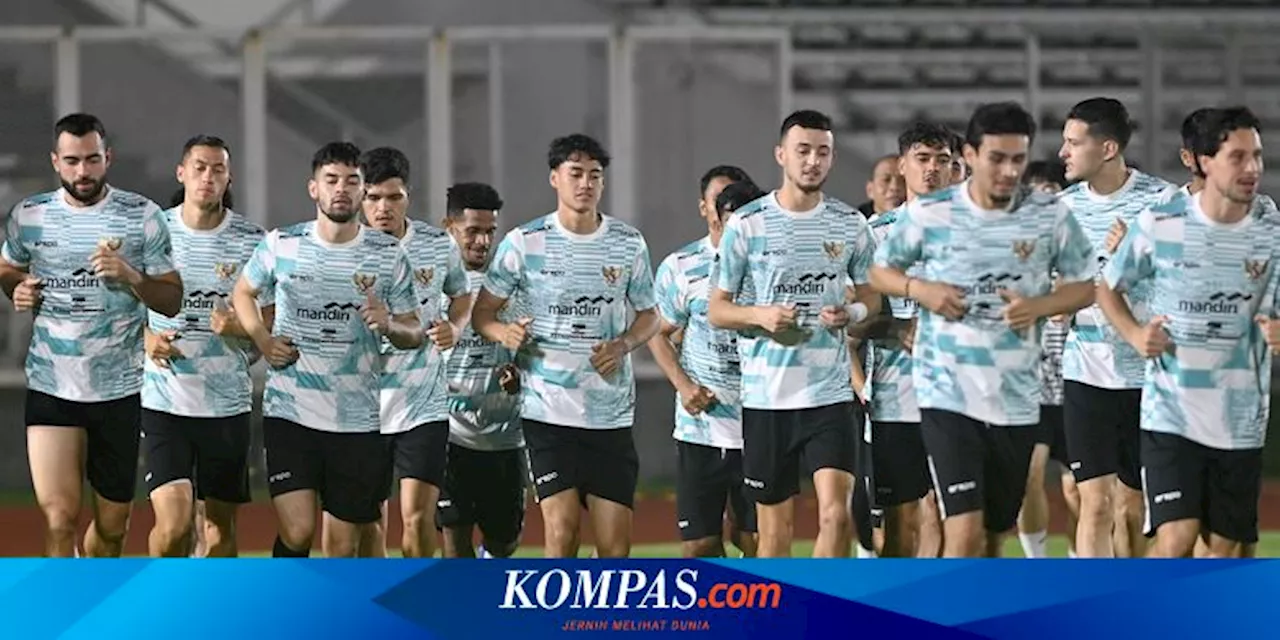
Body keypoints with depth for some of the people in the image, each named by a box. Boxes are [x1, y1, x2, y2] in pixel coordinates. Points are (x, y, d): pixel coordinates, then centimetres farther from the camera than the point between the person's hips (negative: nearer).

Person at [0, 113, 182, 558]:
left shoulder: (142, 216, -2)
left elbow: (172, 301, 0)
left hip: (119, 390, 0)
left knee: (112, 525, 10)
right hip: (51, 388, 0)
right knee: (59, 517, -15)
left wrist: (131, 276, -19)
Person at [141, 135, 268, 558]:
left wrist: (237, 326, -17)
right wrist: (148, 340, -9)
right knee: (174, 523, -14)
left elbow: (271, 321, 4)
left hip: (227, 401, 1)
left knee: (220, 527, 7)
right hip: (164, 399, -1)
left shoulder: (253, 241, 2)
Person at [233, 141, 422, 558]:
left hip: (357, 420, 1)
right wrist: (262, 340, 1)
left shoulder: (388, 255, 2)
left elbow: (415, 334, 7)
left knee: (342, 549, 5)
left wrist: (389, 324, -16)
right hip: (290, 412, -1)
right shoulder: (281, 245, 1)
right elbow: (244, 292, 19)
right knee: (297, 533, -14)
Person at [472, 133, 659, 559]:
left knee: (615, 545, 0)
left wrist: (623, 344, -4)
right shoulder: (524, 242, -1)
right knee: (562, 530, -14)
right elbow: (481, 312, 5)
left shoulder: (628, 243, 6)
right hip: (548, 409, -3)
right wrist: (504, 332, -18)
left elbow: (648, 315, 18)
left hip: (611, 413, 3)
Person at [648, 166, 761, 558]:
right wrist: (683, 385, -2)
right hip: (699, 427, 1)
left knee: (757, 541, 0)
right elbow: (658, 333, 12)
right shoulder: (680, 267, 4)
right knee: (699, 544, 1)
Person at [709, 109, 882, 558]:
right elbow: (716, 309, 4)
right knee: (774, 531, 5)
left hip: (830, 394, 1)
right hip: (766, 398, -1)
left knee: (837, 513, -14)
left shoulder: (849, 225, 5)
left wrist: (853, 313, -8)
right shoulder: (746, 225, -1)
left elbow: (872, 296, 15)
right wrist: (759, 315, -16)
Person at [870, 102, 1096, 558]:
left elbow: (1085, 285, 8)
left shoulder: (1050, 217, -1)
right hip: (948, 396, -3)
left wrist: (1039, 306, -12)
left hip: (1016, 400, 3)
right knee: (964, 533, -17)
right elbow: (881, 270, 9)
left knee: (993, 537, 15)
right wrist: (919, 289, -12)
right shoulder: (929, 214, -4)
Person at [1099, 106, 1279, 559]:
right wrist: (1136, 335, -9)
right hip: (1171, 414, -2)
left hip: (1242, 419, 2)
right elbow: (1107, 288, 9)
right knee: (1175, 539, -16)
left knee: (1227, 548, 7)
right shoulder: (1159, 224, -6)